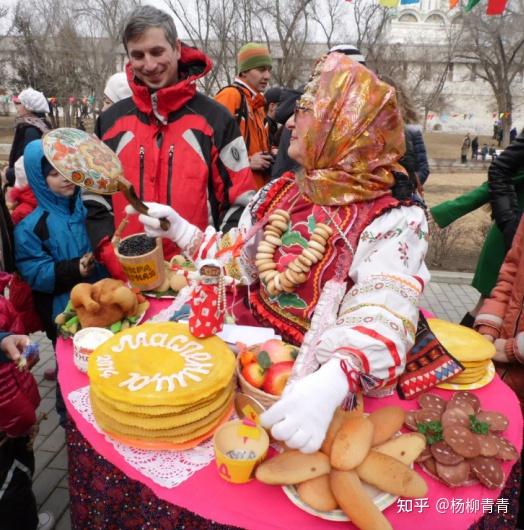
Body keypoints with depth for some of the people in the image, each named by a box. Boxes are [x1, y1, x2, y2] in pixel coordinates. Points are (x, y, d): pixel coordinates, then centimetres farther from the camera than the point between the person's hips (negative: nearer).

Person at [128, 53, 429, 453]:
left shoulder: (392, 224, -15)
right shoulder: (281, 193, 5)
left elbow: (382, 324, -29)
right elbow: (236, 261, 16)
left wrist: (333, 382, -48)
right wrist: (180, 230, 6)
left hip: (315, 378, -5)